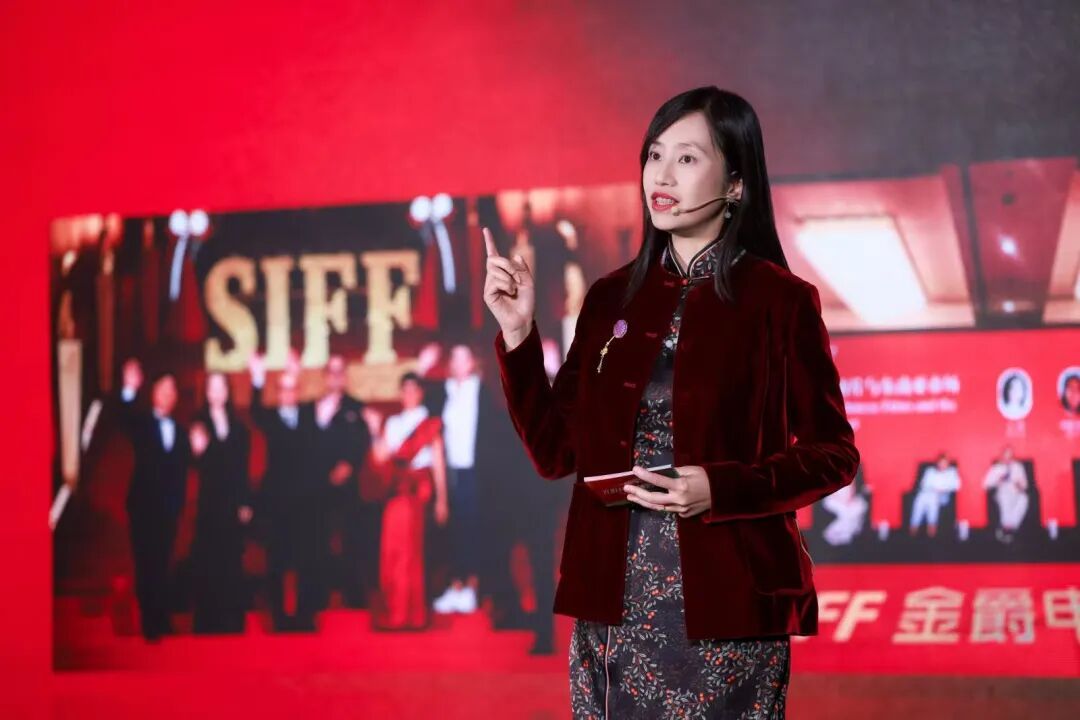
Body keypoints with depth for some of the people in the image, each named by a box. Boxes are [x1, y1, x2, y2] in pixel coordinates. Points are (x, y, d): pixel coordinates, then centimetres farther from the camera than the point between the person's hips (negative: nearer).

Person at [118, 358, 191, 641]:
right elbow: (124, 417, -20)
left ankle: (162, 621, 14)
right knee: (146, 563, -5)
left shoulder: (180, 431, 13)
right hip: (143, 503, -3)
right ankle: (149, 621, -3)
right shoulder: (142, 423, 3)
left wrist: (179, 501, -1)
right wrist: (129, 391, -39)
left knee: (162, 564, 9)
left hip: (169, 506, 3)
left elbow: (182, 469, 10)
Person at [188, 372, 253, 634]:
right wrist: (198, 451, -26)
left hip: (233, 502, 3)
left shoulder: (238, 428, 11)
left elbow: (243, 469, 10)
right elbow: (198, 466, -5)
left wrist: (246, 503, 3)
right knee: (207, 561, -4)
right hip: (209, 501, -3)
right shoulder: (199, 424, 2)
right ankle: (208, 620, -1)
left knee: (232, 562, 3)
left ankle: (233, 620, 7)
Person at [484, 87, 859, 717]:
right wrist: (518, 333, -1)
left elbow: (834, 455, -3)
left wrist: (719, 489, -17)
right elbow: (556, 452, 8)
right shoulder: (612, 298, 8)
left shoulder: (779, 300, -5)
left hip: (722, 602, -4)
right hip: (614, 601, 4)